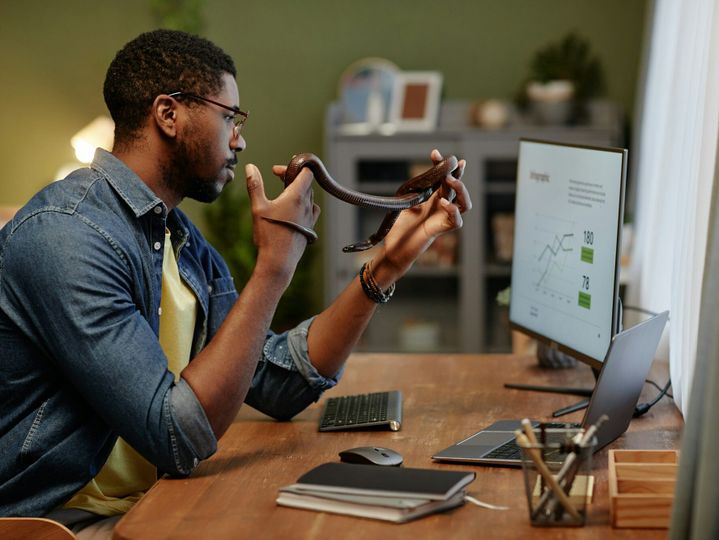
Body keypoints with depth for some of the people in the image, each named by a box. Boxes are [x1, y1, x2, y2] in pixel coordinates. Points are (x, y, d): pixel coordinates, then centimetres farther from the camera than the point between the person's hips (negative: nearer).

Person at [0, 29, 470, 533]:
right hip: (60, 523, -7)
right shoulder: (64, 234, -19)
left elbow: (281, 383, 7)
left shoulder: (185, 242, 10)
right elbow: (178, 438, -23)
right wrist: (275, 265, -20)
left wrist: (388, 262, 3)